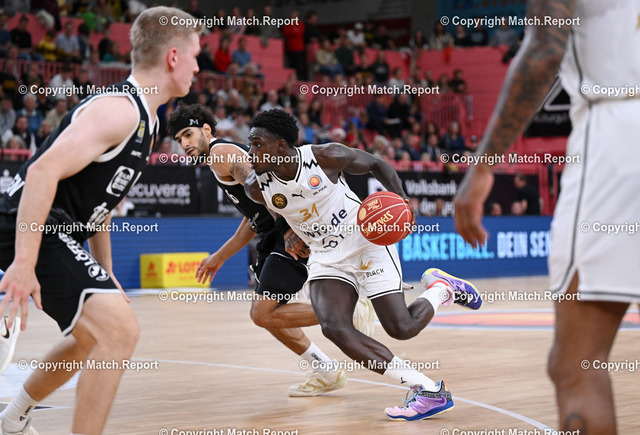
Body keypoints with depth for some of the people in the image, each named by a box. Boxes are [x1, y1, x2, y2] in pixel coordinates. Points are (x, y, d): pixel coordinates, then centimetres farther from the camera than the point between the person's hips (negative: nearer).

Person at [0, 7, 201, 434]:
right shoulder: (119, 109, -18)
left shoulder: (145, 120, 15)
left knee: (94, 337, 28)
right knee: (120, 331, -22)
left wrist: (105, 272, 25)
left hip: (58, 233, 11)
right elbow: (44, 172, -29)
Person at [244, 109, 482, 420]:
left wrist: (400, 197, -19)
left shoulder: (326, 156, -20)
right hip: (326, 258, 4)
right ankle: (428, 391, -18)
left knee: (401, 328, -10)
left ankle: (441, 288, 27)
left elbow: (376, 164, -5)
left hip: (366, 241, -4)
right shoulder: (256, 188, -11)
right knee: (333, 327, -22)